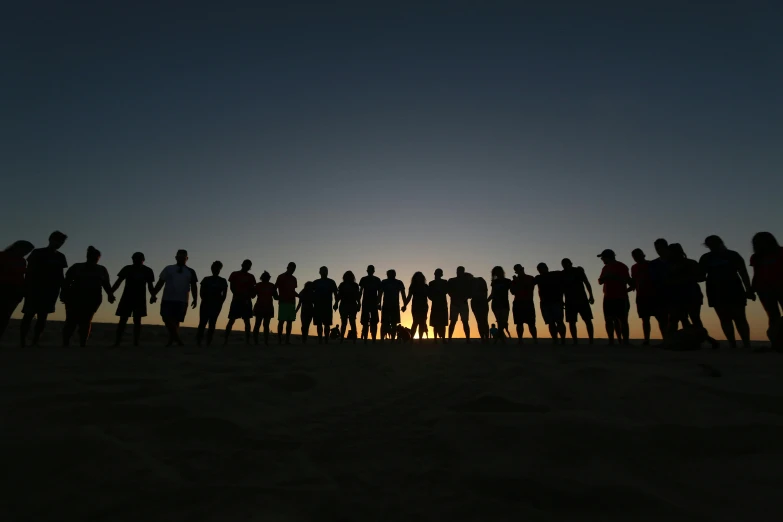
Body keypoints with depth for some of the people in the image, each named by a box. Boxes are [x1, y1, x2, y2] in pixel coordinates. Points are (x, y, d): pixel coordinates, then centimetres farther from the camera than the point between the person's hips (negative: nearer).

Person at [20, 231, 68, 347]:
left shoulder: (60, 257, 14)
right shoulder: (37, 253, 3)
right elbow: (29, 272, 0)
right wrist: (27, 288, -8)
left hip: (51, 291, 3)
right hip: (35, 289, -3)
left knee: (42, 317, 0)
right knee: (29, 315, -7)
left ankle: (35, 343, 1)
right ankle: (22, 343, -4)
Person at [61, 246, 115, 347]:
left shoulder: (102, 270, 14)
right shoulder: (76, 267, 10)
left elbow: (106, 284, 11)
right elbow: (66, 281, 4)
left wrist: (110, 294, -6)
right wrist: (63, 293, -10)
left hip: (92, 299, 1)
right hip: (75, 297, 0)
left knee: (85, 321, -6)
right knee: (71, 321, -6)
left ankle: (82, 345, -8)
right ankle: (65, 344, -1)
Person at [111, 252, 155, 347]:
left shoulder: (147, 271, 3)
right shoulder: (127, 268, 1)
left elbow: (150, 286, 6)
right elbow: (118, 282, 3)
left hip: (140, 299, 0)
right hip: (127, 298, 0)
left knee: (137, 321, 0)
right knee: (123, 320, -2)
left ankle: (136, 343, 0)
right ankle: (117, 342, 1)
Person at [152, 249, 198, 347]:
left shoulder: (190, 272, 11)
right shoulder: (168, 269, 11)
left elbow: (193, 286, 8)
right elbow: (160, 283, 10)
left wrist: (195, 299, 0)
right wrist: (154, 295, 1)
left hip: (182, 300, 0)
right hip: (167, 299, 0)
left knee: (176, 321, 0)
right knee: (167, 318, -10)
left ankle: (171, 340, 12)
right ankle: (177, 339, -3)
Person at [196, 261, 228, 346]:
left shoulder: (223, 281, 11)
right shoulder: (206, 279, 11)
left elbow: (224, 294, 5)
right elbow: (202, 292, 5)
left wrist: (220, 303, -7)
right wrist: (205, 301, -9)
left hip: (216, 304, 0)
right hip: (206, 304, 0)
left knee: (212, 323, -4)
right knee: (202, 322, -9)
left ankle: (209, 342, -3)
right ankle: (198, 341, -4)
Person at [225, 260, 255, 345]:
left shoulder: (251, 277, 14)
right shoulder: (234, 274, 8)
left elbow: (253, 289, 12)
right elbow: (232, 287, 0)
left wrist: (252, 294, -11)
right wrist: (239, 296, -13)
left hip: (246, 301, 2)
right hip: (236, 300, -2)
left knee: (247, 320, -1)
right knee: (231, 320, -6)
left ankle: (247, 341, -2)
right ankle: (226, 340, -4)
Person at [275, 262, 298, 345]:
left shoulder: (293, 279, 18)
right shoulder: (281, 277, 1)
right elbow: (274, 288, -2)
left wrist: (300, 296, 10)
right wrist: (277, 297, -16)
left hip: (292, 302, 6)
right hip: (283, 302, -6)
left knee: (290, 321, 2)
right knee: (281, 321, -8)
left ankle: (287, 340, 3)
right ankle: (279, 340, -6)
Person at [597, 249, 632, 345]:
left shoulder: (621, 266, -3)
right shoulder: (606, 268, 16)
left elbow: (627, 280, -13)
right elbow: (600, 281, 15)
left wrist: (613, 277, -17)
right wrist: (604, 277, -5)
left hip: (620, 298, -6)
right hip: (608, 298, 6)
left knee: (622, 320, -8)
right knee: (609, 320, 0)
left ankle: (625, 341, -8)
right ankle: (611, 341, 1)